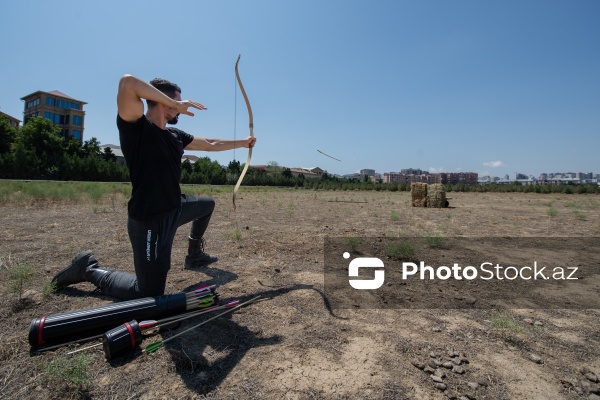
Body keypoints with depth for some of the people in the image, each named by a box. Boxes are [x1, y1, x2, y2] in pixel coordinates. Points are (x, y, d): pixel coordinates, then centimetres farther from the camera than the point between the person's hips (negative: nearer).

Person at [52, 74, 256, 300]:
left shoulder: (175, 136, 5)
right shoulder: (136, 127, -17)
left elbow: (211, 145, 17)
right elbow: (127, 83, -35)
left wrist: (243, 143, 24)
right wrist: (175, 103, -26)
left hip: (175, 209, 9)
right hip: (149, 221, -9)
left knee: (207, 204, 32)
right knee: (149, 295, -1)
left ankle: (194, 255, 48)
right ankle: (90, 269, 20)